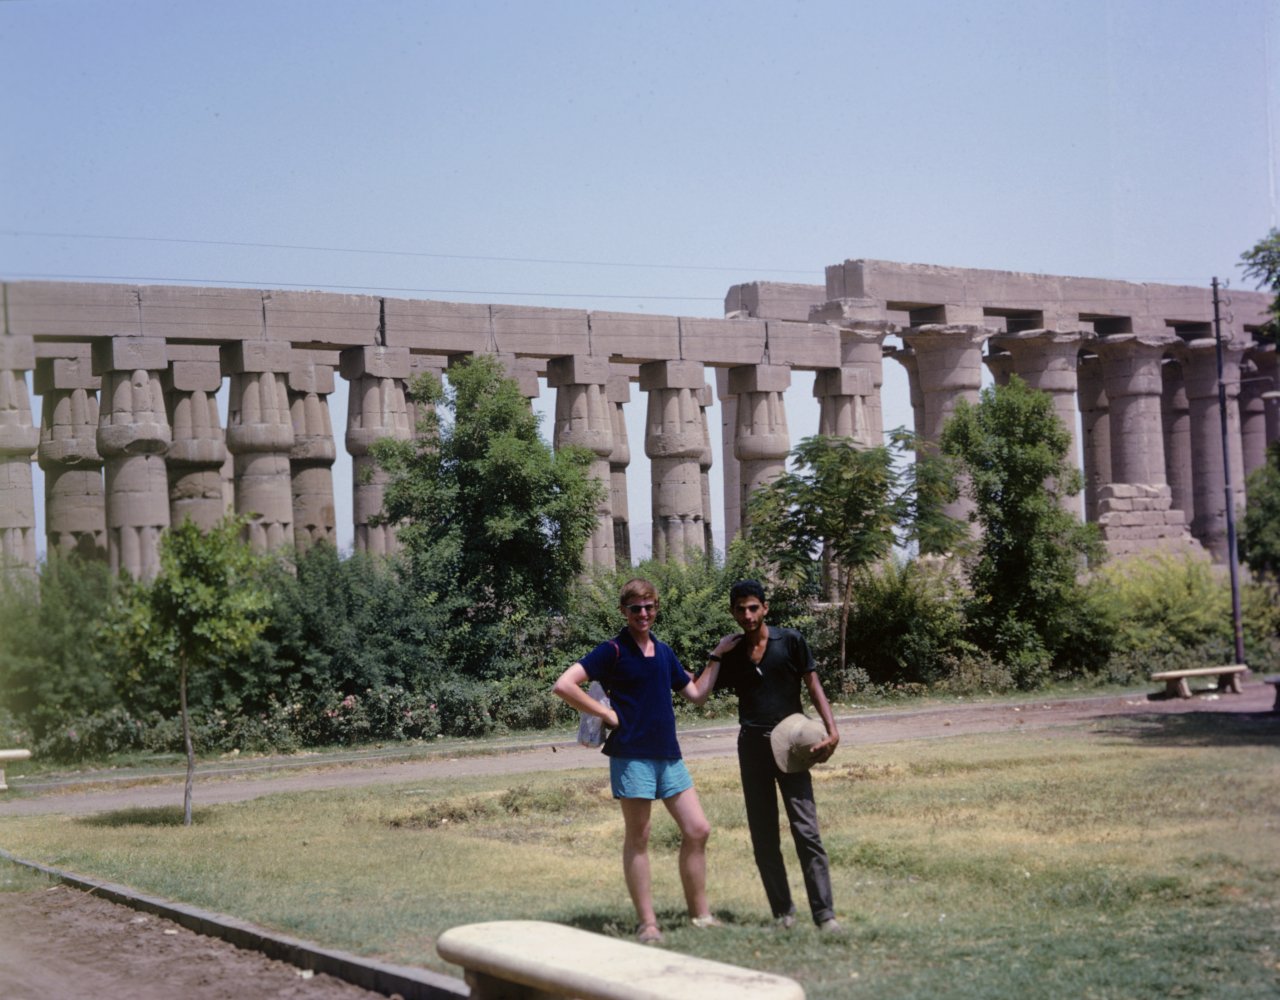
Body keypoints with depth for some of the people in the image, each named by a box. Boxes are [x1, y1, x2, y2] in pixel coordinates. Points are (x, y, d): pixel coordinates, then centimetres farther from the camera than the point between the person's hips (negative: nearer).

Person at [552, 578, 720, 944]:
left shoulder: (663, 652, 14)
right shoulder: (613, 650, -7)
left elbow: (696, 694, 20)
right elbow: (564, 685, -15)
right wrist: (607, 713, -12)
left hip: (668, 753, 7)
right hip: (632, 754, -6)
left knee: (697, 830, 5)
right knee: (638, 839, 1)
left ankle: (699, 913, 16)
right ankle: (647, 924, 6)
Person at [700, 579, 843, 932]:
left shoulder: (790, 641, -2)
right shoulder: (730, 653, 7)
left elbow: (813, 685, -1)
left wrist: (831, 730, -12)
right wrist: (716, 656, -5)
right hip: (753, 744, 4)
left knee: (806, 830, -11)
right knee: (763, 837, 5)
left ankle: (824, 913, -10)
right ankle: (783, 911, 14)